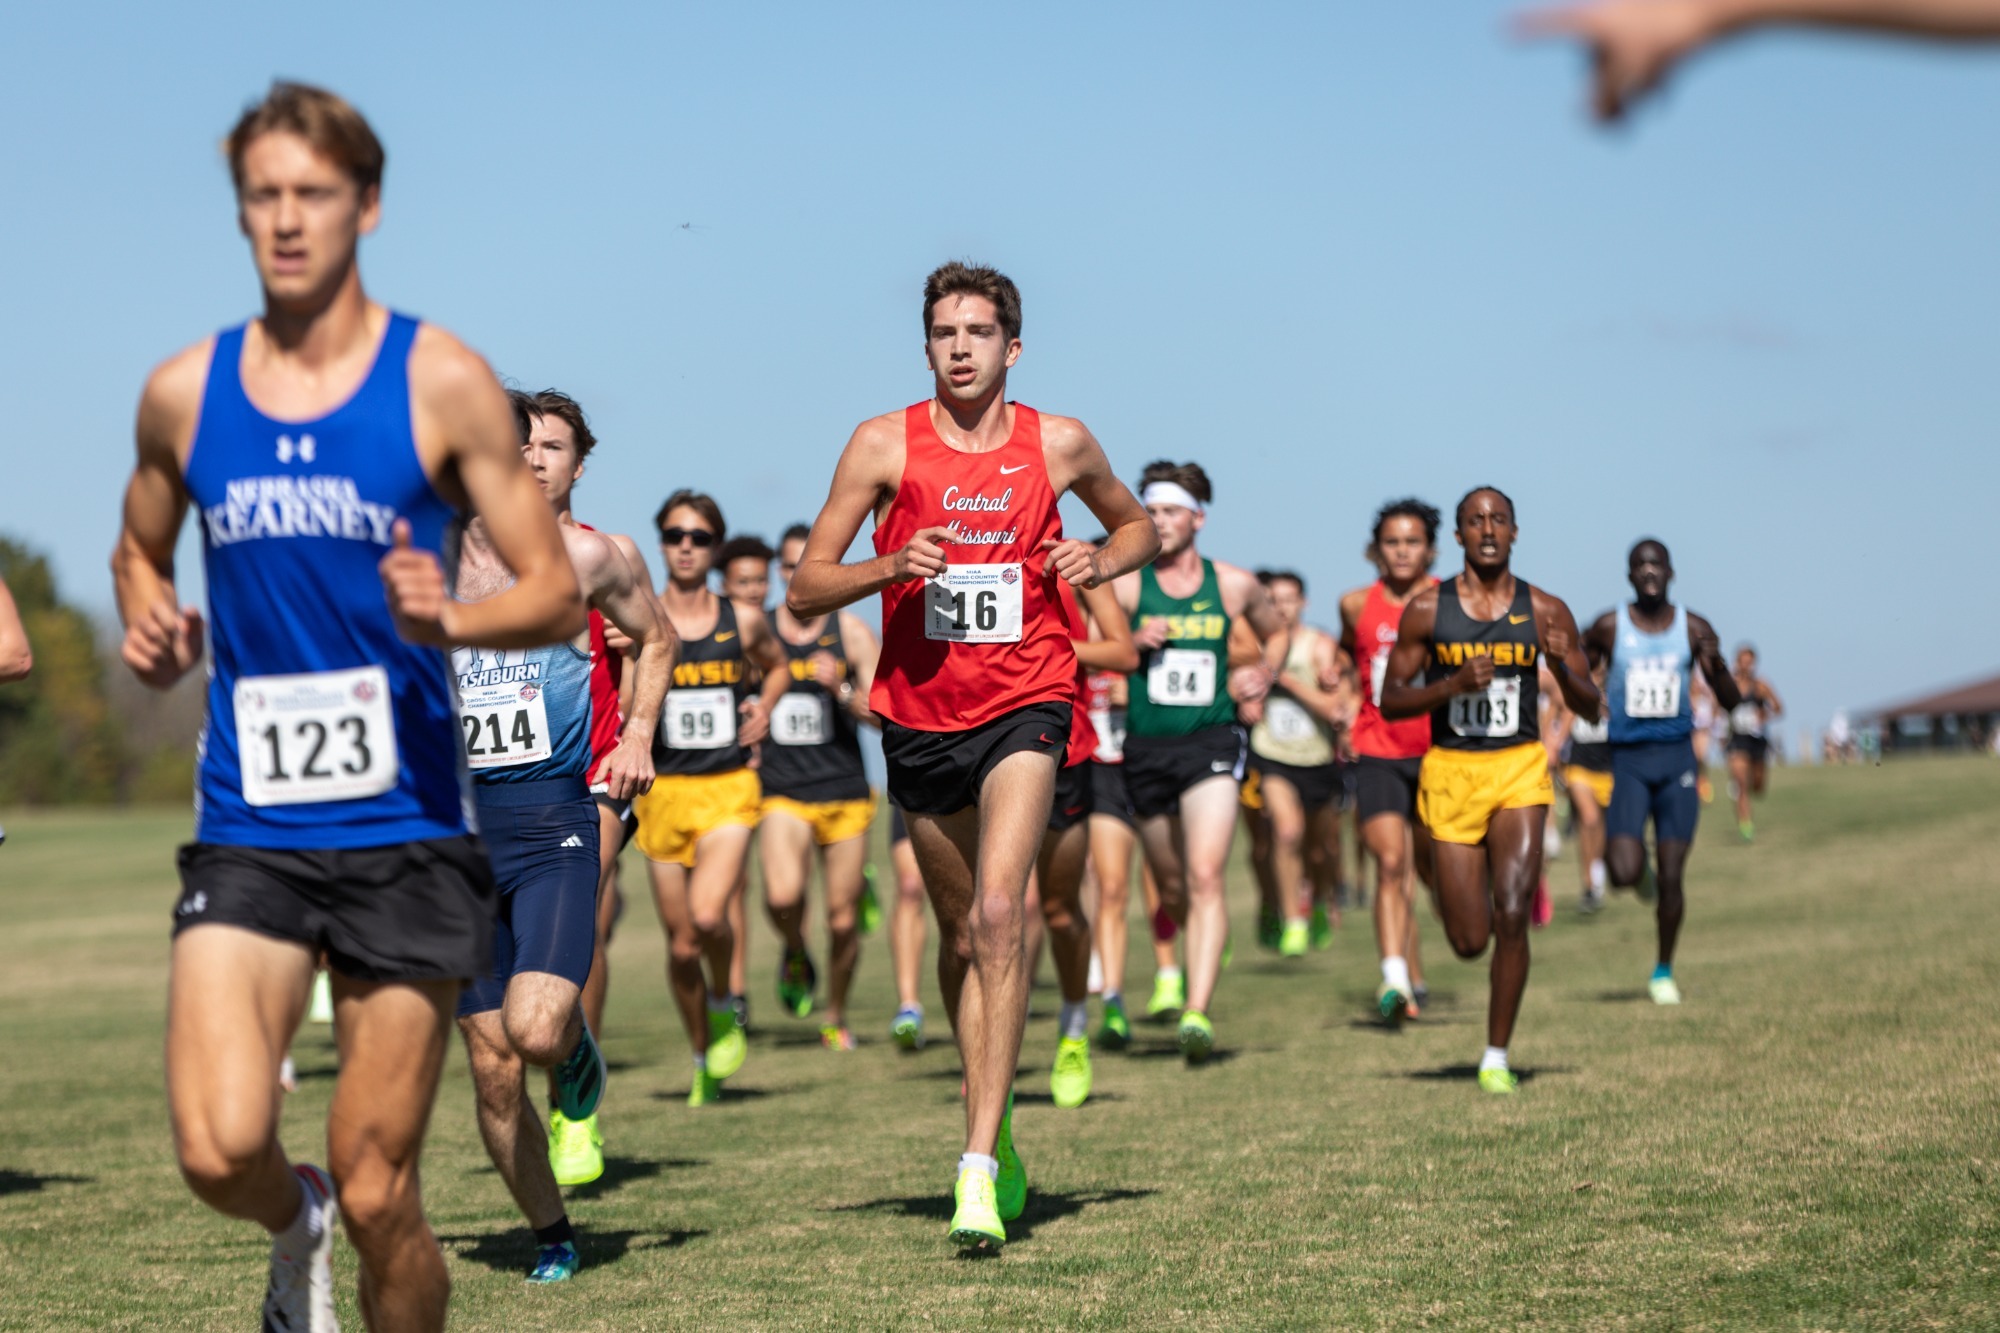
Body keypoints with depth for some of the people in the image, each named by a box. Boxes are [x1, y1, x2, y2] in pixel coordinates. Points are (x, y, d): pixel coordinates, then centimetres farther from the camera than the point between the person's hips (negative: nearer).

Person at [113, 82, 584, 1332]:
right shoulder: (185, 392, 7)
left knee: (379, 1194, 0)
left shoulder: (442, 381, -2)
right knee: (220, 1149, -17)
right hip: (248, 833, 2)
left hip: (404, 831, -2)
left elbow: (557, 593, 0)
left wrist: (446, 619, -20)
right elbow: (141, 548, 25)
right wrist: (150, 623, 2)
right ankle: (298, 1228, 19)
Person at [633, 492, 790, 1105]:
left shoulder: (744, 621, 4)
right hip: (663, 791, 1)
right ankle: (704, 1060, 27)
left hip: (729, 788, 0)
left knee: (707, 915, -24)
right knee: (681, 945, 6)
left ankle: (724, 1004, 7)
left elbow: (777, 665, 25)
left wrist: (764, 708, 7)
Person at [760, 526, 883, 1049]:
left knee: (843, 918, 3)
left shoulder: (851, 632, 2)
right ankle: (796, 954, 9)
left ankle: (836, 1017, 27)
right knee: (783, 895, -26)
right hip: (783, 793, 0)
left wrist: (841, 690, -17)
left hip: (845, 793, 0)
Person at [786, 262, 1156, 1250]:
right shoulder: (885, 445, -3)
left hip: (1024, 705, -2)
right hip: (920, 714, 2)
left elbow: (1139, 523, 20)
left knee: (997, 916, -20)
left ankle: (979, 1168, -22)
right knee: (960, 934, 14)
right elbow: (805, 591, -2)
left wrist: (1101, 558, -3)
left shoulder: (1059, 444, 0)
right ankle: (997, 1119, 37)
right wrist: (892, 567, -20)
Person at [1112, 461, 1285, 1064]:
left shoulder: (1234, 585, 5)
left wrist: (1266, 675, 5)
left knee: (1205, 878, -19)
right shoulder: (1127, 584, 1)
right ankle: (1194, 965, 44)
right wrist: (1133, 642, -18)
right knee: (1172, 889, 13)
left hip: (1211, 743, -1)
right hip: (1147, 746, 2)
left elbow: (1276, 631, 24)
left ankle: (1198, 1014, -28)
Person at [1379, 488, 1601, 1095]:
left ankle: (1497, 1057, -1)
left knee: (1512, 916, -15)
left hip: (1519, 771, 0)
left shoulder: (1546, 611, 2)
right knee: (1469, 942, 1)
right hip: (1451, 771, 0)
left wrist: (1563, 666, -15)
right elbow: (1390, 703, 1)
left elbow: (1590, 708, 6)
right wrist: (1453, 685, -16)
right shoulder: (1426, 610, 0)